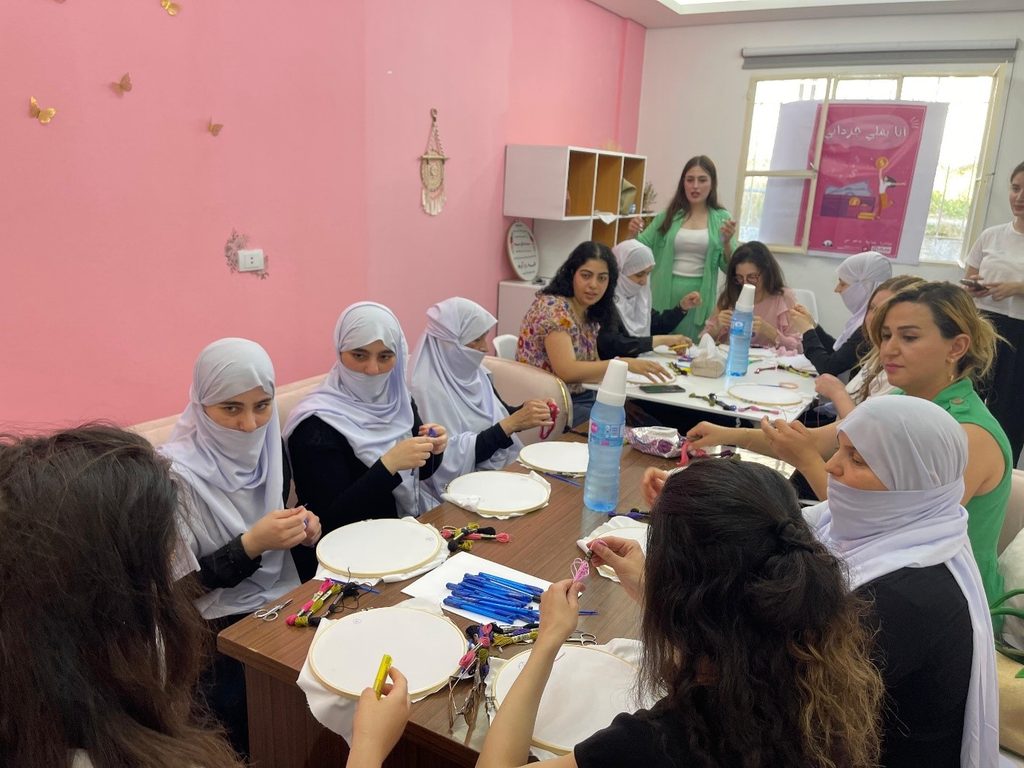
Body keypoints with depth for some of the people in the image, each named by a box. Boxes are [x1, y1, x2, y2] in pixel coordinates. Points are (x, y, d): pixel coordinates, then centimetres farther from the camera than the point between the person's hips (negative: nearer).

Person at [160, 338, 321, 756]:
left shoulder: (270, 446, -2)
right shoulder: (176, 475, -19)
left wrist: (301, 527, -9)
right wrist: (250, 545, -27)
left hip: (284, 600, 5)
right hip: (222, 629, -5)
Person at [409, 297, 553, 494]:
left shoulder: (475, 372, 3)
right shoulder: (428, 389, -19)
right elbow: (453, 461, -21)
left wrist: (525, 410, -3)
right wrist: (511, 424, -24)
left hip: (504, 469, 7)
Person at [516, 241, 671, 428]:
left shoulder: (590, 314, 8)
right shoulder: (553, 308, -17)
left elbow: (590, 367, 8)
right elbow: (566, 371, -27)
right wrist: (625, 363, -29)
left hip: (579, 396, 8)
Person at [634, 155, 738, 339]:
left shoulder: (721, 218, 2)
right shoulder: (669, 215, 4)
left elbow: (729, 267, 2)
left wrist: (727, 242, -15)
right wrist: (632, 234, -12)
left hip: (699, 297, -1)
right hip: (665, 296, 1)